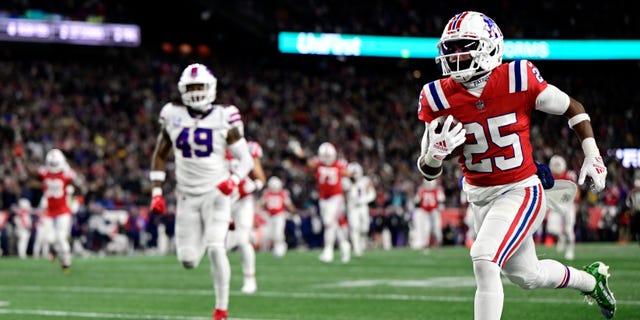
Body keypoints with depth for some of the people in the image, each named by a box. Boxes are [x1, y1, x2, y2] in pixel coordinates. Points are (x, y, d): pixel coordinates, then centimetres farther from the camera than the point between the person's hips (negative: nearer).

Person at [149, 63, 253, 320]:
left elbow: (245, 159, -3)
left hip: (216, 193, -3)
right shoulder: (173, 116, 1)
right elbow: (160, 156, 12)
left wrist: (233, 180, -24)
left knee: (215, 249, -20)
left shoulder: (224, 119, -6)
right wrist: (157, 193, 4)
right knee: (188, 260, 1)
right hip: (187, 196, 3)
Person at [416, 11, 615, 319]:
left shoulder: (518, 80, -18)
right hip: (479, 196, 5)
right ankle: (591, 279, 49)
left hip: (520, 191, -5)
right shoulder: (440, 99, -10)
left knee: (484, 260, -25)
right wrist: (435, 153, -28)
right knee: (526, 275, 20)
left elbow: (572, 108, -1)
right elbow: (428, 172, -6)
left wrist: (593, 156, -2)